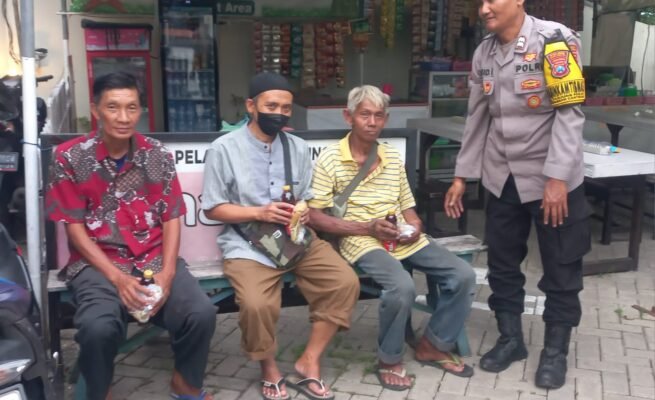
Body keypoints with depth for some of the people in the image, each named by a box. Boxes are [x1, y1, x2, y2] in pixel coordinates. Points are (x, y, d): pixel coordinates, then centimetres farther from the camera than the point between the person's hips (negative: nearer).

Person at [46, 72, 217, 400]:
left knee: (202, 313, -23)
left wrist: (166, 273, -11)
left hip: (155, 259, 2)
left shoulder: (158, 155, 4)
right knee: (98, 328, -32)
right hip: (98, 263, -2)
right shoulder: (70, 157, -3)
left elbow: (171, 218, 5)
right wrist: (117, 278, -15)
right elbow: (74, 228, -4)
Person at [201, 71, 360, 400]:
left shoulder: (298, 148, 10)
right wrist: (260, 213, -16)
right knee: (257, 304, -31)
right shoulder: (224, 148, -4)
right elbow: (212, 209, -3)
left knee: (345, 282, -16)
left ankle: (308, 364, -1)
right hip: (247, 243, -4)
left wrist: (304, 212, -9)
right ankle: (269, 370, 2)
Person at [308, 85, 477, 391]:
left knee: (464, 276, -9)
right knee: (402, 287, -33)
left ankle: (433, 345, 12)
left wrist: (416, 227, -4)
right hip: (361, 241, -6)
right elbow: (315, 218, -8)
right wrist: (366, 228, -16)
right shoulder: (329, 159, -3)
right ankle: (390, 360, -6)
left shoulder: (394, 158, 14)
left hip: (402, 238, 6)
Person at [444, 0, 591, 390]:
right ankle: (511, 339, 29)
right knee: (502, 265, 12)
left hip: (553, 178, -5)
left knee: (561, 270, 6)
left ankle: (555, 351, 22)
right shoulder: (484, 53, 6)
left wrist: (556, 178, -22)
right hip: (502, 179, 5)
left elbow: (569, 112, -17)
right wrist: (462, 176, 10)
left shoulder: (555, 39, -12)